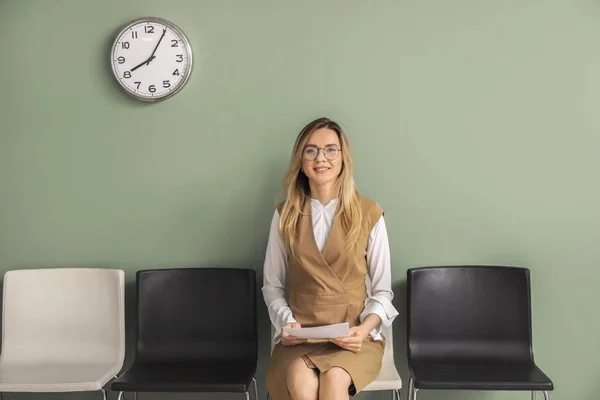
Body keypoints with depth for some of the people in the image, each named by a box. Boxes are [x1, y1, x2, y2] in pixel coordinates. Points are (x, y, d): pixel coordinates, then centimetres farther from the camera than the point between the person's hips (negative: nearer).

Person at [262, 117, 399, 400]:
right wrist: (287, 323, -7)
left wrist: (364, 329, -13)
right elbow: (272, 285, 12)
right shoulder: (286, 215, 7)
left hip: (354, 333, -1)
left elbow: (383, 291, 5)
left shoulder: (369, 213, 2)